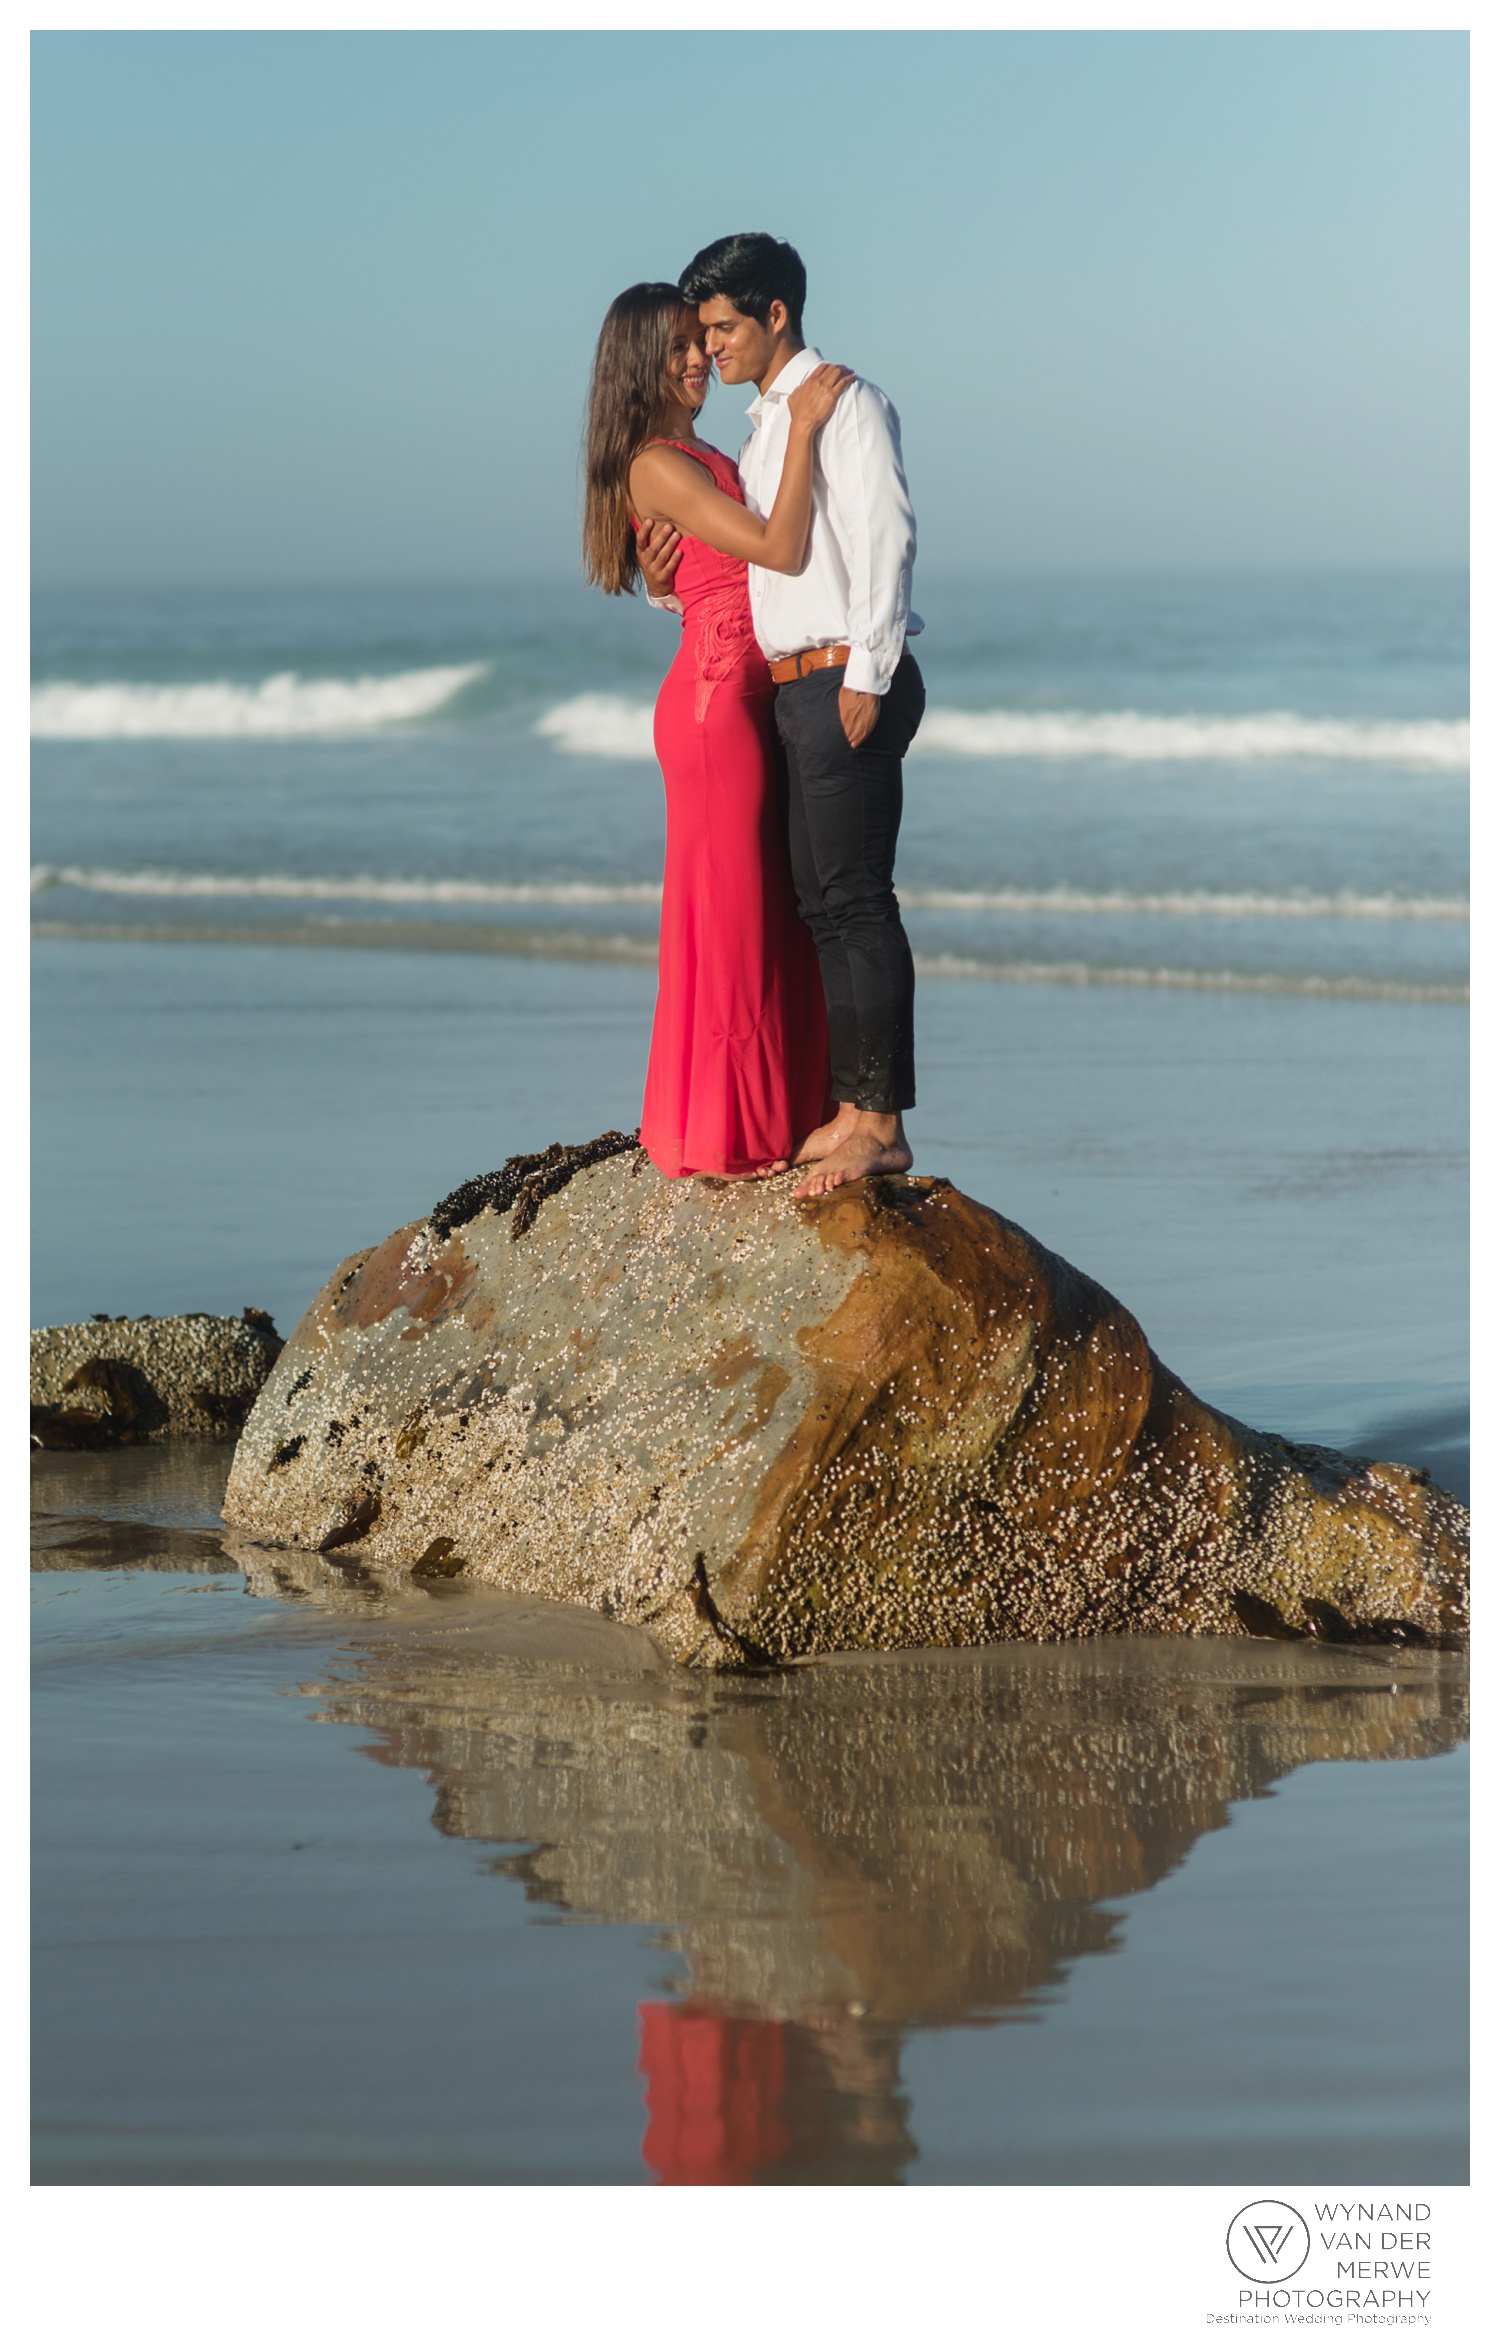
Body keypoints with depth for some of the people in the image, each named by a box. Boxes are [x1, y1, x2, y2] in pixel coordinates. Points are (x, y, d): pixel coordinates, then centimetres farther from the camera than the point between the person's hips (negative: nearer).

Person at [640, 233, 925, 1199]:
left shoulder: (845, 404, -7)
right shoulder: (767, 425, 21)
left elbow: (885, 536, -16)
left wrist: (865, 678, -21)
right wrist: (669, 587, 7)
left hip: (846, 679, -10)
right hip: (795, 684, 10)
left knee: (858, 900, -9)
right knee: (825, 902, 11)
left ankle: (883, 1124, -8)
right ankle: (853, 1110, 16)